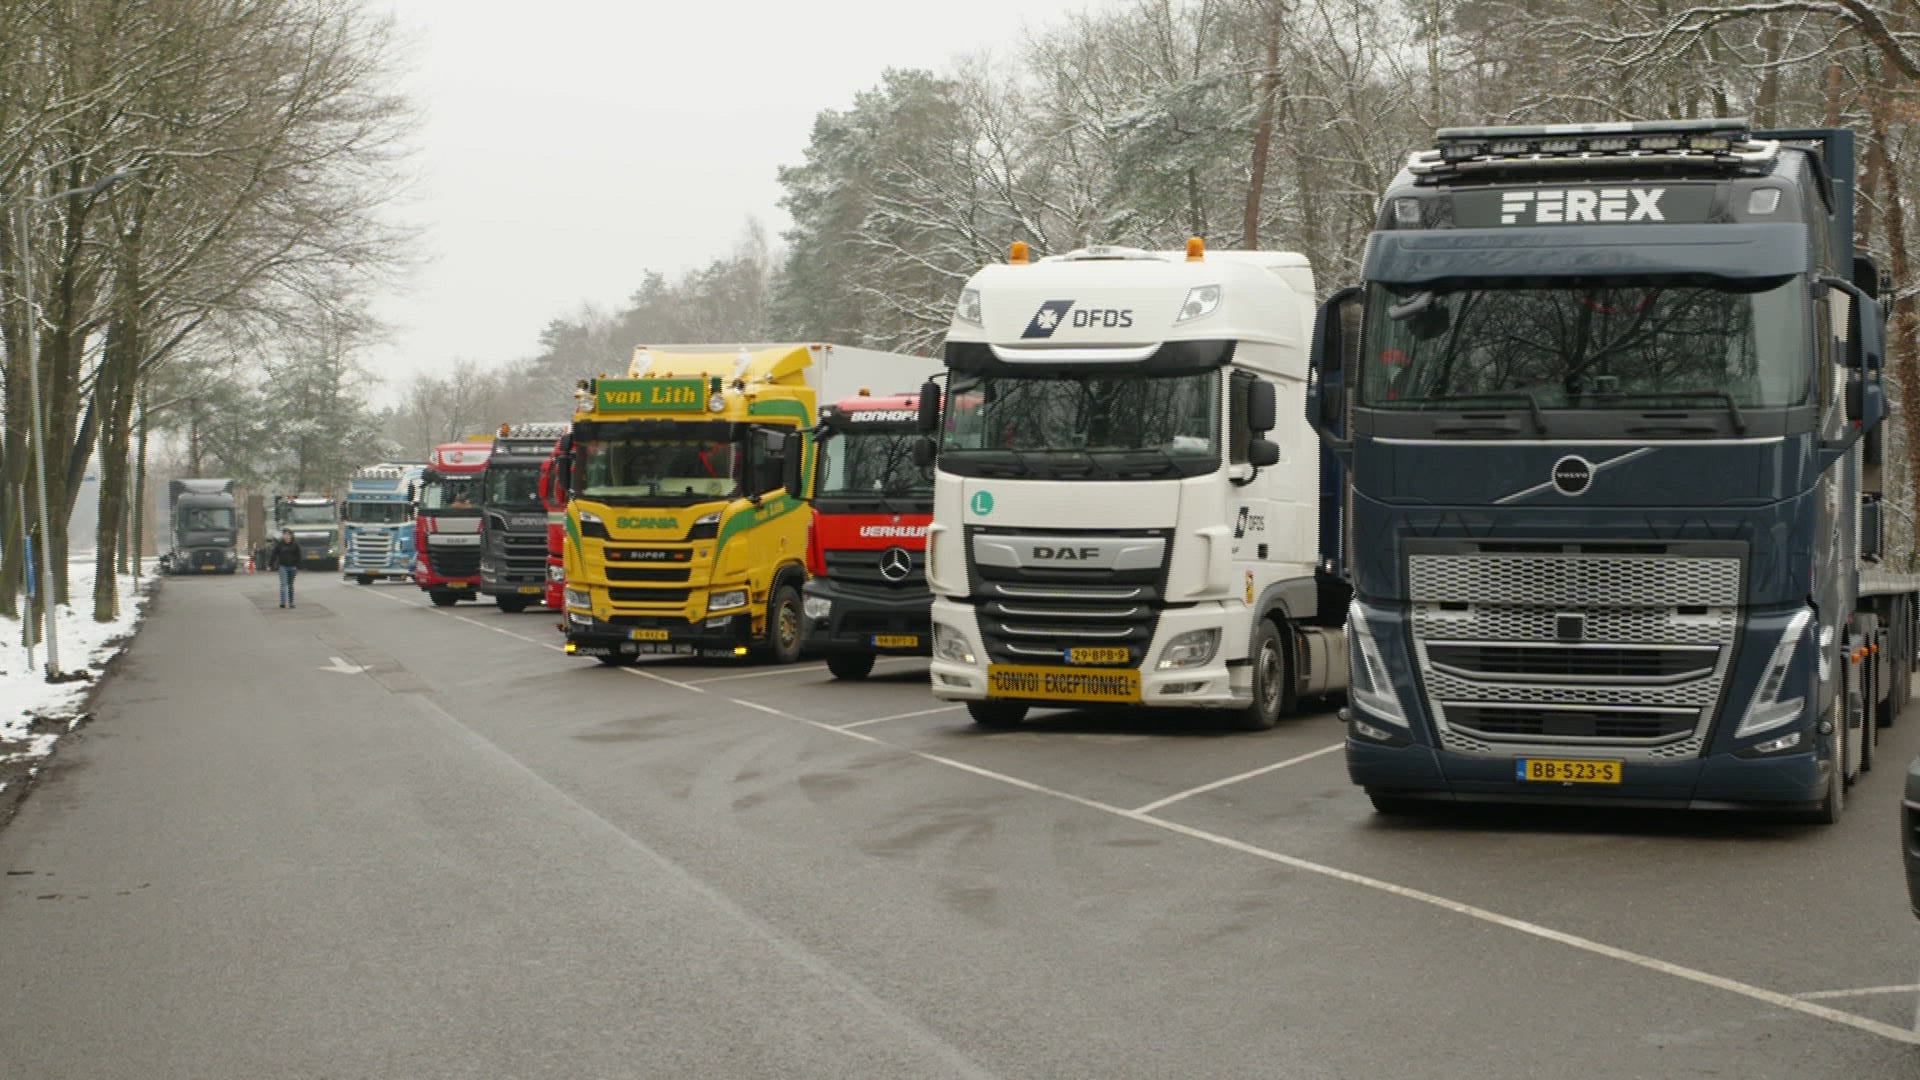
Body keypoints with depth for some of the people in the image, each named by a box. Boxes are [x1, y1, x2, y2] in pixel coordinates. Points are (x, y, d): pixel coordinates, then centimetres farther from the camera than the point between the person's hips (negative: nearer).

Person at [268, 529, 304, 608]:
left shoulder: (295, 544, 0)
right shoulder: (279, 544, -3)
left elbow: (298, 557, 4)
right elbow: (273, 555, 0)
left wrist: (298, 567, 0)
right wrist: (270, 564, -4)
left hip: (292, 567, 2)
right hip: (283, 566, -2)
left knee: (290, 585, 10)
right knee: (284, 584, -12)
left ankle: (290, 602, 17)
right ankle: (284, 602, -19)